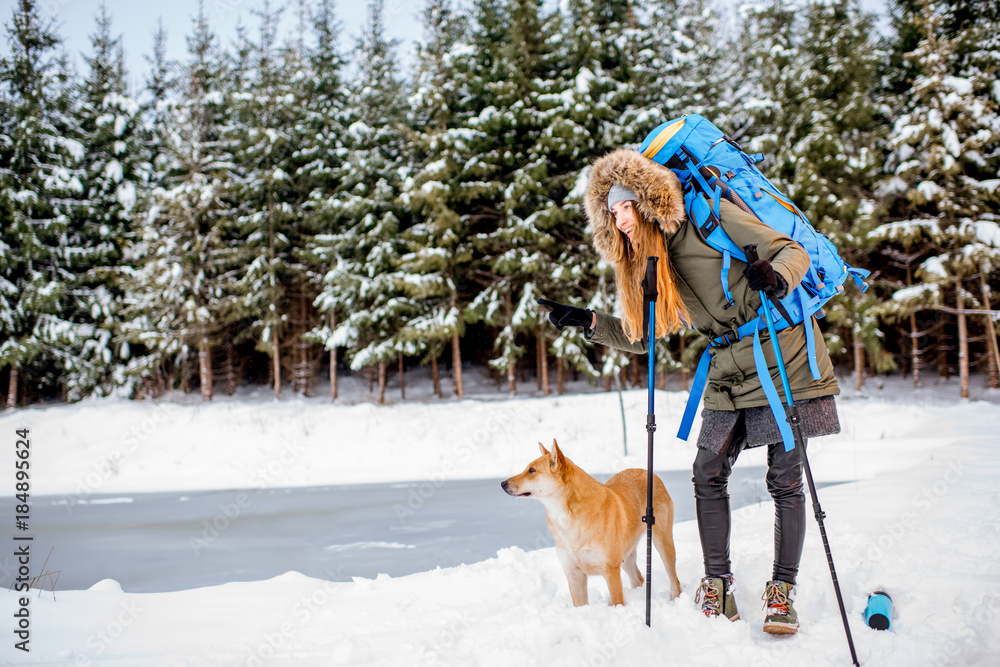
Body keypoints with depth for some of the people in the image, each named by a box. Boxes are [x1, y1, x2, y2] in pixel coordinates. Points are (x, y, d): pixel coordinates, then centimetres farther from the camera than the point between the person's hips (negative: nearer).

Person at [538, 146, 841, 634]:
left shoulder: (712, 218, -10)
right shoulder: (654, 264, 10)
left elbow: (793, 251, -12)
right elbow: (643, 337, 15)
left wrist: (776, 275, -34)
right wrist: (589, 322, 3)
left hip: (784, 364, -6)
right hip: (729, 379, 6)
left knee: (785, 481, -4)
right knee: (708, 476, -1)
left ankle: (782, 591, 3)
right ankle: (717, 585, 8)